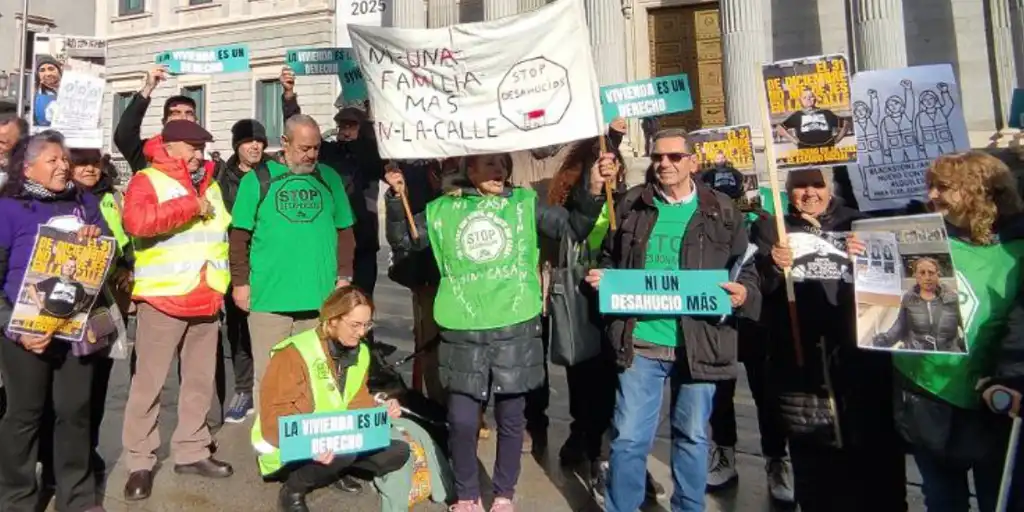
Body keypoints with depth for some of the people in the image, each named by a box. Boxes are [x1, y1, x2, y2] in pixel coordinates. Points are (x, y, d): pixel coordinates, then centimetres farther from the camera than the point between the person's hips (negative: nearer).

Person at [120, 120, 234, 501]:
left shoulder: (210, 184, 17)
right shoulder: (147, 180, -3)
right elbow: (136, 221, -23)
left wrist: (223, 284, 14)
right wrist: (190, 205, -19)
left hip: (206, 301, 6)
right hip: (163, 299, -6)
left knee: (200, 380, 12)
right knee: (149, 383, 1)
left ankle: (191, 452, 24)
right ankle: (140, 462, 12)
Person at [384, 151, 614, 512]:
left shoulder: (525, 203, 7)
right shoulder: (444, 209, 8)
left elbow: (574, 227, 3)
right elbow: (403, 241, 9)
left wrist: (593, 191, -12)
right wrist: (396, 198, -4)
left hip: (515, 330, 0)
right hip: (463, 333, 0)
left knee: (511, 419, 11)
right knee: (461, 421, 3)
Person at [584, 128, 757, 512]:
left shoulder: (722, 211, 4)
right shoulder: (631, 205, 6)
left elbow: (746, 268, 7)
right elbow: (610, 258, 15)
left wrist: (743, 291, -14)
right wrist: (601, 276, -6)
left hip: (699, 343, 0)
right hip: (641, 340, 0)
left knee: (692, 436, 16)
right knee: (629, 436, 5)